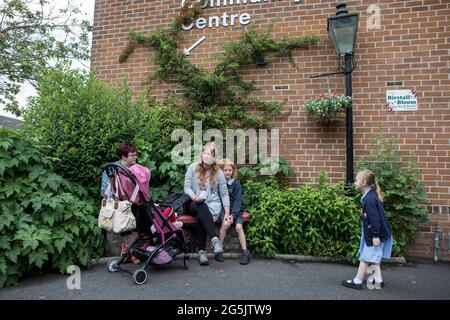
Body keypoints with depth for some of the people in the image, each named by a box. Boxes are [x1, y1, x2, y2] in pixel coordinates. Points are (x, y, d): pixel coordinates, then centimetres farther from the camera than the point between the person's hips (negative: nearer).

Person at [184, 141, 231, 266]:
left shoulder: (218, 173, 4)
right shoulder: (193, 168, 3)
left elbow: (224, 194, 4)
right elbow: (187, 187, 0)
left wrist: (227, 213, -6)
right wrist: (194, 197, -22)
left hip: (212, 204, 0)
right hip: (193, 204, 0)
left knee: (200, 218, -33)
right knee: (201, 206, -37)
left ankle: (202, 251, -30)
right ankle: (215, 240, -47)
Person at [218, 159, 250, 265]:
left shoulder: (236, 183, 0)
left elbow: (238, 200, -5)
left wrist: (233, 214, -18)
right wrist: (225, 214, -16)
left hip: (236, 209, 0)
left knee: (239, 226, -22)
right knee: (225, 224, -28)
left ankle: (245, 252, -12)